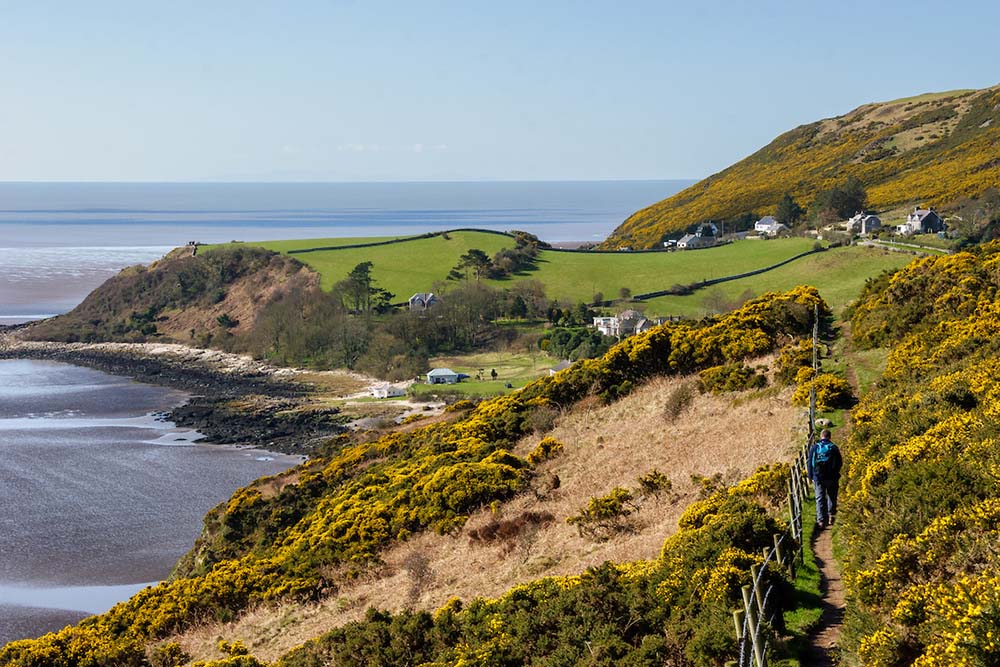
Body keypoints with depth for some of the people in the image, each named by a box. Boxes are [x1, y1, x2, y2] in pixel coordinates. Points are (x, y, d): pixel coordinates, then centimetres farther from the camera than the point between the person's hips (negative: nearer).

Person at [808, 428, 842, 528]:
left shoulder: (814, 447, -2)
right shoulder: (834, 448, -4)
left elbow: (809, 463, 0)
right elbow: (840, 463, 0)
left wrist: (811, 477, 8)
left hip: (818, 477, 0)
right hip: (832, 478, 0)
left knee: (820, 499, 4)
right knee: (832, 497, 17)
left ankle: (821, 520, 0)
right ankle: (831, 516, 16)